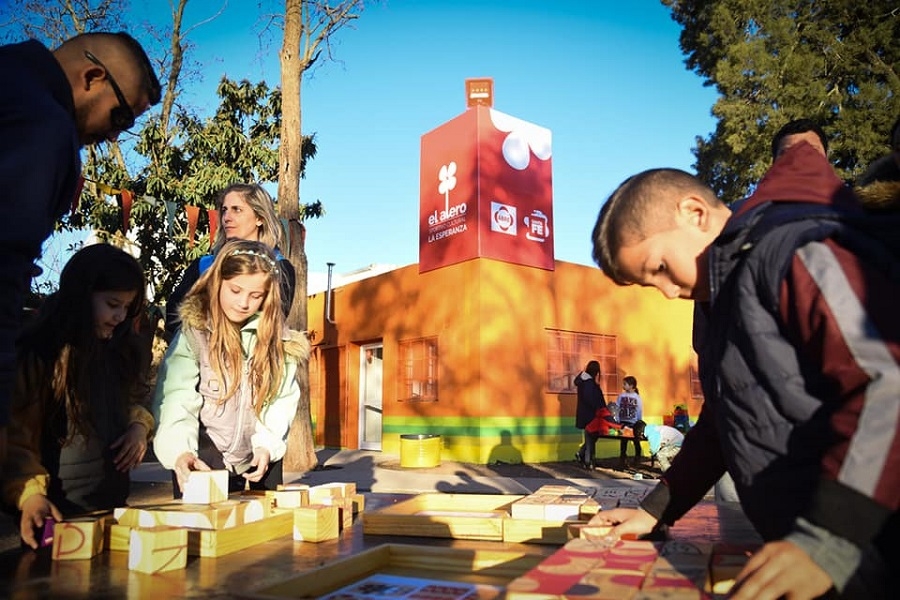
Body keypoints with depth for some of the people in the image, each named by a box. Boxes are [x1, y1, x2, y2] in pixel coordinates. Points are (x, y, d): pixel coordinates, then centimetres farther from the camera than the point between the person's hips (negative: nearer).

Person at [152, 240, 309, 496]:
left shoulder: (277, 337, -2)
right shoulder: (194, 332, -12)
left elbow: (282, 397, -2)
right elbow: (176, 398, -21)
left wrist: (267, 444, -16)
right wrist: (180, 451, -36)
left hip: (262, 457, 3)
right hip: (202, 461, -3)